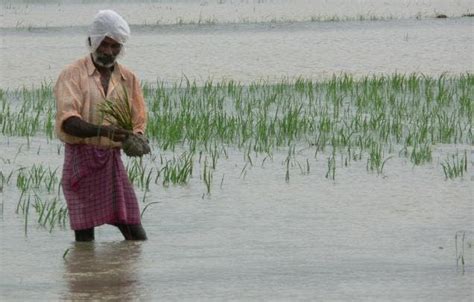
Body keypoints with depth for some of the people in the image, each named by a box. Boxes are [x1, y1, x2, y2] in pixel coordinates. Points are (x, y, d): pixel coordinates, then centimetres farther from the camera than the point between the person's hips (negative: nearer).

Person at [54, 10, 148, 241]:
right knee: (84, 239, -4)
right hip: (80, 159, -4)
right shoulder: (73, 75, -2)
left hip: (112, 160, 4)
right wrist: (103, 131, -31)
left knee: (137, 237, -2)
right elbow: (68, 121, -15)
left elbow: (138, 124, 12)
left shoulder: (128, 79, 12)